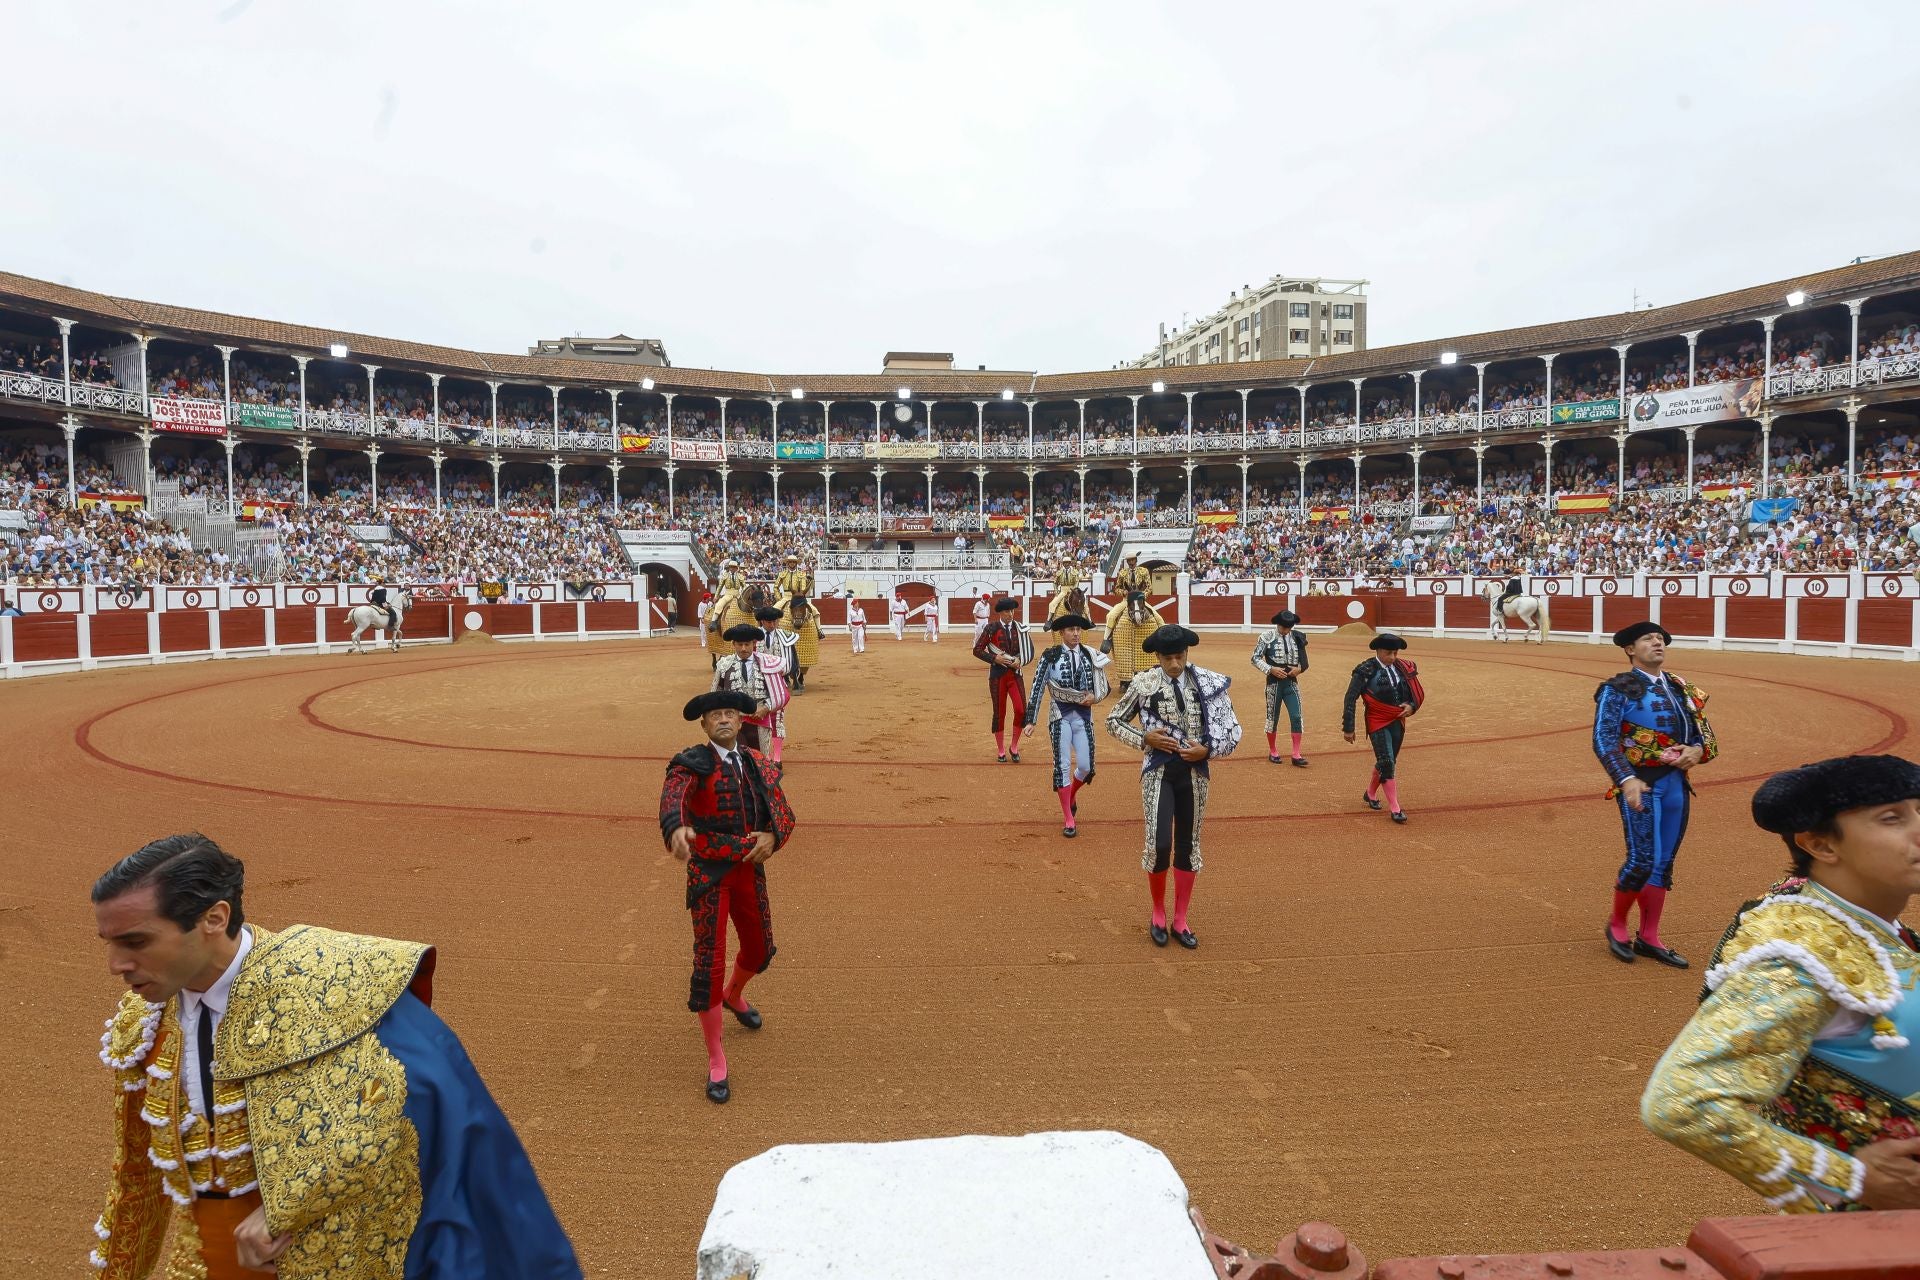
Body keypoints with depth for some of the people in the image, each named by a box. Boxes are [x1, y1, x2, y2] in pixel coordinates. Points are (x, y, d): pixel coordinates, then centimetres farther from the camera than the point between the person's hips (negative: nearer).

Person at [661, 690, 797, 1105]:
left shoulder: (758, 765, 4)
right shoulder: (693, 763, -14)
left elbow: (784, 813, 8)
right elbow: (673, 794, -35)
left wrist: (772, 836, -15)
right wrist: (677, 828, -57)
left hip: (750, 870, 6)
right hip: (709, 873, -5)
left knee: (760, 949, 20)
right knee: (709, 963, -4)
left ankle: (734, 995, 55)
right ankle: (715, 1060, 11)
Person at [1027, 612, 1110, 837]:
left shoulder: (1090, 656, 4)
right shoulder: (1050, 656, -5)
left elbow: (1104, 686, 12)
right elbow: (1038, 688, -6)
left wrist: (1094, 695, -10)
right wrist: (1031, 720, -9)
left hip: (1083, 716, 3)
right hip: (1060, 716, -3)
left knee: (1086, 767, 2)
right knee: (1063, 766, -2)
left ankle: (1071, 795, 36)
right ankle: (1069, 820, 8)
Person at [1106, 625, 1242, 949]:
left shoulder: (1208, 683, -2)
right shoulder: (1144, 684, -5)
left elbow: (1233, 731, 4)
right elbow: (1113, 721, 5)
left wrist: (1207, 749, -13)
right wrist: (1143, 738, -10)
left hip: (1194, 772, 2)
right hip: (1158, 771, -2)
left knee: (1188, 846, 10)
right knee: (1159, 845, -10)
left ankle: (1180, 921, 25)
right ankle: (1158, 913, 16)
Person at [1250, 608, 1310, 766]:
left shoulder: (1297, 638, 3)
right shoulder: (1267, 637, -7)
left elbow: (1304, 660, 12)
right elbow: (1255, 658, -6)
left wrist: (1299, 668, -9)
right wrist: (1271, 669, -18)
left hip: (1292, 683, 3)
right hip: (1274, 683, -2)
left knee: (1296, 717, -4)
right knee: (1273, 718, 8)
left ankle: (1296, 755, 1)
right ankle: (1273, 752, 24)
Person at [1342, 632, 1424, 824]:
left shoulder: (1402, 668, 3)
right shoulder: (1366, 670, -13)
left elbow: (1417, 693, 14)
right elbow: (1350, 699, -12)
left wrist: (1411, 706, -9)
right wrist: (1348, 728, -12)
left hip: (1398, 722, 6)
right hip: (1378, 722, -6)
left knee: (1386, 761, 17)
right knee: (1387, 763, -9)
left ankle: (1370, 795, 40)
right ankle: (1395, 808, -2)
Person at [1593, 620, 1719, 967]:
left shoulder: (1681, 689, 14)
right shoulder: (1618, 689, -5)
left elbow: (1704, 734, 16)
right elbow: (1603, 741, -13)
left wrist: (1697, 751, -8)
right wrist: (1626, 780, -25)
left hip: (1677, 782, 6)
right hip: (1641, 782, -6)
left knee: (1664, 862, 10)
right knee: (1643, 859, -9)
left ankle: (1648, 938, 20)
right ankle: (1617, 925, 14)